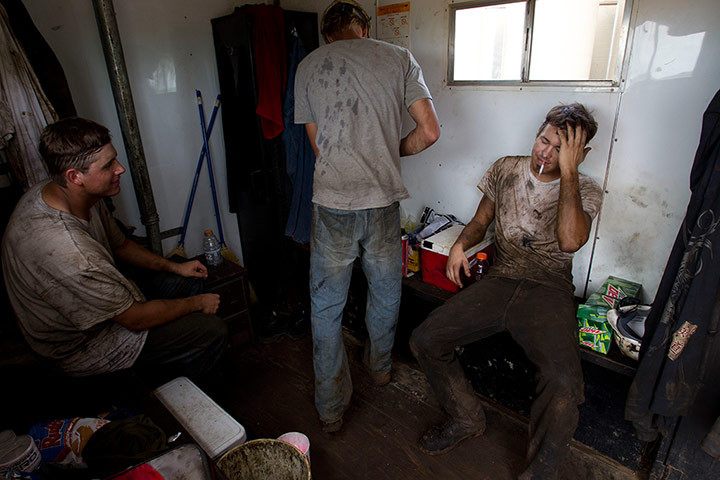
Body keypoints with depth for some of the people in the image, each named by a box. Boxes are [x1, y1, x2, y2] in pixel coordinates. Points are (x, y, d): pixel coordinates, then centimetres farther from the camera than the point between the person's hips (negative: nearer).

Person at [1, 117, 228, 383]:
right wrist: (198, 303, -14)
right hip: (83, 346, -9)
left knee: (187, 280, 11)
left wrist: (175, 267, 0)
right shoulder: (66, 251, -40)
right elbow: (137, 318, -29)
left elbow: (120, 245, 6)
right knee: (212, 330, -12)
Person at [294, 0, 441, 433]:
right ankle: (380, 367, 47)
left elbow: (317, 143, 11)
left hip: (332, 205, 0)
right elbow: (429, 132, 0)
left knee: (326, 308, 13)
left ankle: (332, 408, 25)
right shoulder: (398, 58, 4)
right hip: (383, 202, 1)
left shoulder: (308, 66, 7)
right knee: (386, 295, 23)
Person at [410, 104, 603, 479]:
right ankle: (467, 419, 14)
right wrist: (460, 245, -3)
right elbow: (481, 221, 19)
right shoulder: (505, 170, 10)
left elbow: (569, 240, -21)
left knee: (564, 384, -31)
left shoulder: (585, 191, 1)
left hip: (548, 291, -3)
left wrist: (568, 170, -18)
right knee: (424, 340, -14)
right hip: (499, 280, 3)